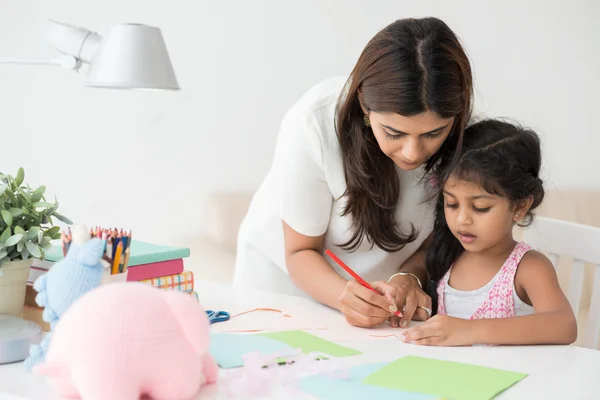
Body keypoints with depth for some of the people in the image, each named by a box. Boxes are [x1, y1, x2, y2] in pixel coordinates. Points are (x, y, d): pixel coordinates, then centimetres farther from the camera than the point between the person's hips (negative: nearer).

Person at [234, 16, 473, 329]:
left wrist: (409, 279, -26)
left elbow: (437, 239, -6)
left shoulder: (458, 134, -21)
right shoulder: (312, 124, -29)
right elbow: (300, 252, -17)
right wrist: (345, 297, -36)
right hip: (286, 277, -1)